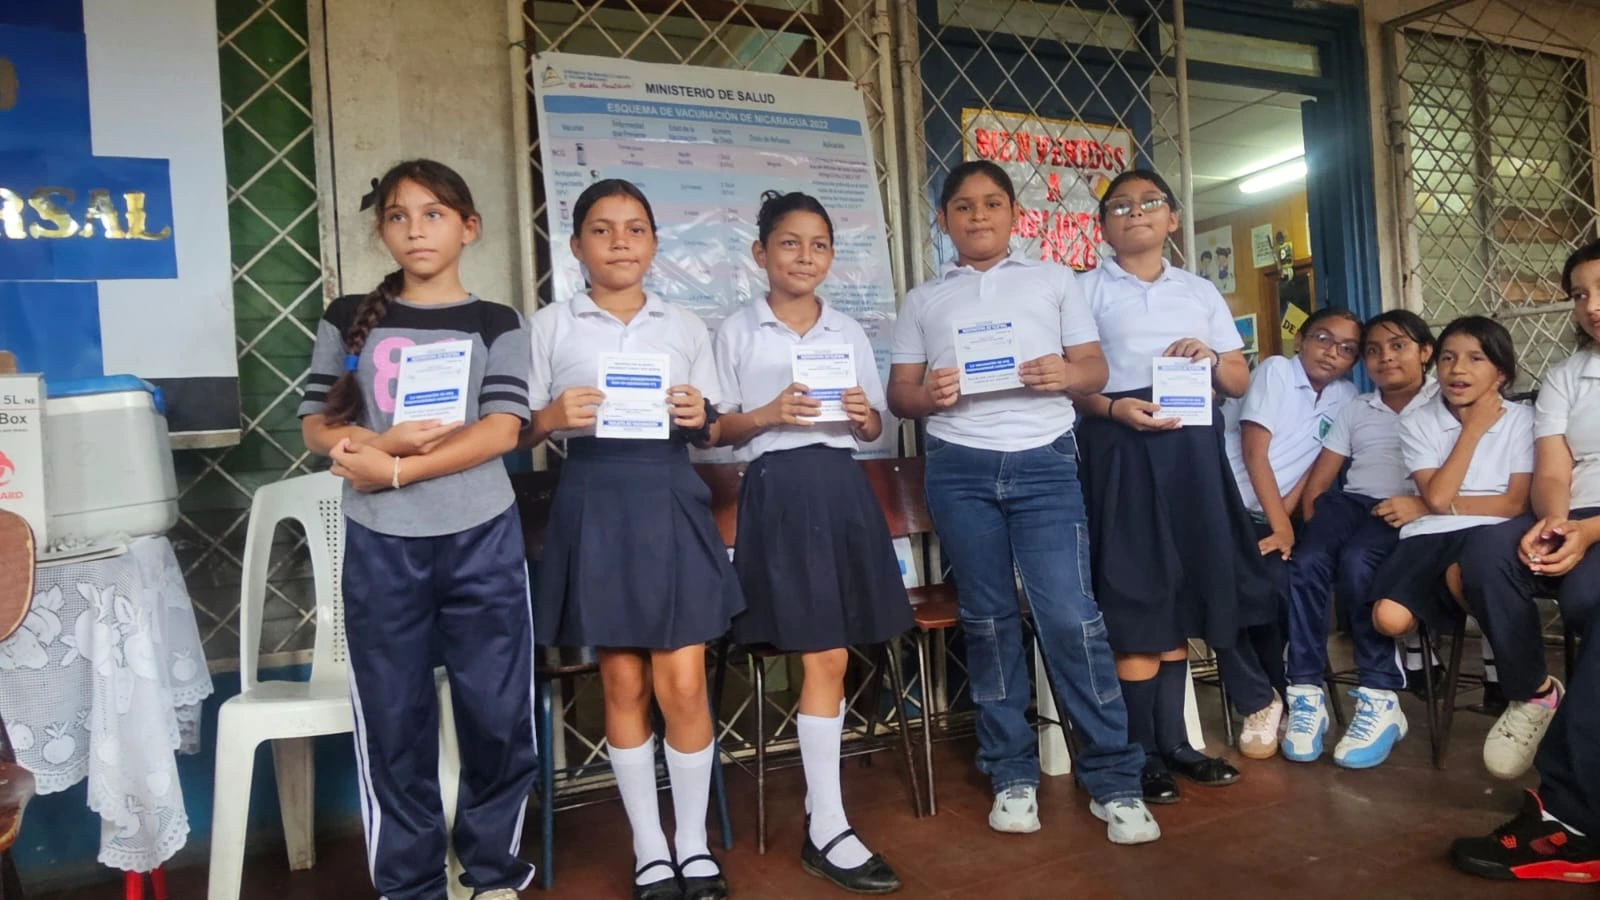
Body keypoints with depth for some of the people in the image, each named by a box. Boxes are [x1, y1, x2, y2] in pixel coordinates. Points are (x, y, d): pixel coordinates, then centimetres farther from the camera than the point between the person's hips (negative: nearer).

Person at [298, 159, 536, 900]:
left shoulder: (497, 325, 4)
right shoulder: (349, 319, 9)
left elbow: (502, 430, -8)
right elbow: (315, 425, 5)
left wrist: (393, 470, -14)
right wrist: (384, 441, -15)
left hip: (481, 540, -1)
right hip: (380, 545, 1)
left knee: (496, 713, 4)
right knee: (392, 719, 6)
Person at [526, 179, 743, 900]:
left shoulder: (686, 326, 10)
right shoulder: (550, 326, 4)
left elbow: (711, 433, 12)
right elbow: (519, 431, 3)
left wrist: (700, 418, -9)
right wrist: (553, 418, -17)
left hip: (670, 500, 1)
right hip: (595, 504, -1)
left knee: (683, 682, -1)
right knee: (623, 683, 7)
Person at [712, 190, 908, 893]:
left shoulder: (849, 332, 14)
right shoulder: (737, 332, 3)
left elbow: (874, 429, 16)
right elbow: (718, 427, 1)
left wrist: (862, 416, -6)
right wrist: (769, 414, -16)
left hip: (841, 486, 4)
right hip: (778, 489, -4)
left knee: (828, 655, 6)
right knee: (826, 657, -7)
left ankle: (818, 804, 22)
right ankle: (827, 831, 4)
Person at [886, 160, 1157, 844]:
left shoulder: (1053, 280, 14)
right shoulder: (923, 301, 15)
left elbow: (1096, 368, 9)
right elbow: (898, 394, 10)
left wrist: (1066, 373, -13)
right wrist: (927, 395, -12)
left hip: (1044, 461, -1)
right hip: (959, 468, 2)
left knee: (1071, 616, -8)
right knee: (987, 621, 7)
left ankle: (1113, 779, 5)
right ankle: (1012, 775, 18)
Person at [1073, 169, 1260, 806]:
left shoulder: (1201, 292, 16)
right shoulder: (1087, 290, 4)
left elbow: (1240, 381, 16)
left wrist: (1212, 358, -5)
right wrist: (1114, 407, -21)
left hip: (1191, 447, 4)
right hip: (1121, 448, -4)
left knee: (1179, 594, 8)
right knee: (1135, 596, -5)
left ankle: (1174, 740, 19)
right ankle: (1142, 753, 5)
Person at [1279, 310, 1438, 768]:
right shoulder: (1354, 409, 25)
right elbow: (1319, 479, 17)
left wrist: (1425, 504, -23)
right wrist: (1313, 525, -2)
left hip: (1406, 513, -4)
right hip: (1349, 502, 4)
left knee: (1357, 560, -35)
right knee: (1306, 563, -27)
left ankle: (1381, 698, -24)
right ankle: (1306, 693, -22)